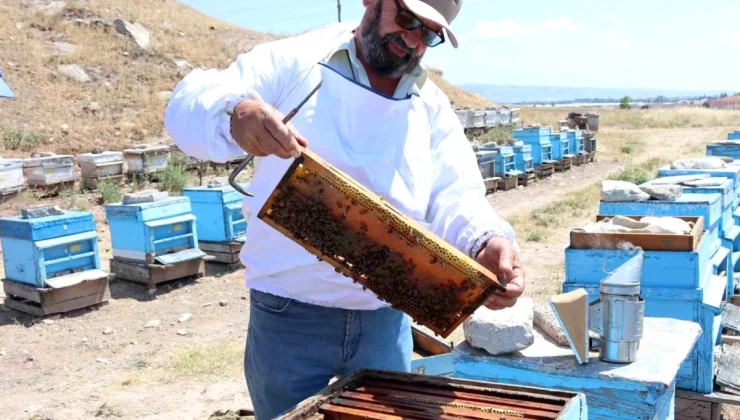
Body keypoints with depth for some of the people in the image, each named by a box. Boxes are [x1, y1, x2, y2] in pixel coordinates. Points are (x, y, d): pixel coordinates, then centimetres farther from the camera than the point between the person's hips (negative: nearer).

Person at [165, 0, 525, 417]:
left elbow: (455, 198, -4)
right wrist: (234, 114, -38)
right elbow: (188, 105, -13)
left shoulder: (433, 108, 6)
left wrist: (486, 242, -27)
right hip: (289, 315, -3)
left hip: (386, 319, 4)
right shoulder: (293, 62, -5)